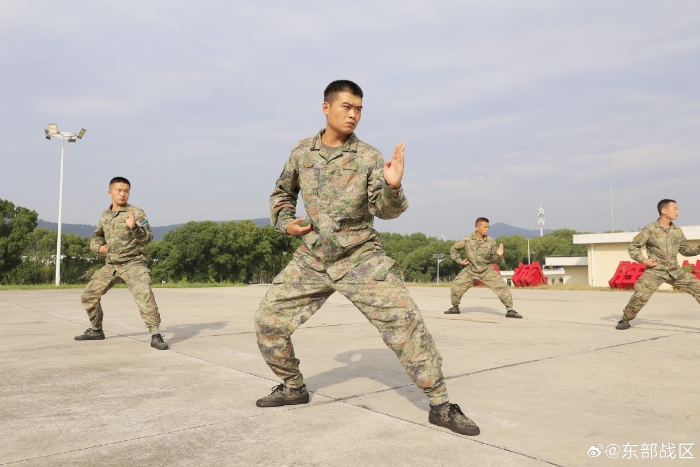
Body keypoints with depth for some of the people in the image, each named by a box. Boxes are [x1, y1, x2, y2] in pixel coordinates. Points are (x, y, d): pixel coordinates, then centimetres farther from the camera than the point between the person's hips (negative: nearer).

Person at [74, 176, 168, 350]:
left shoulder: (136, 213, -10)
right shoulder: (105, 216, 9)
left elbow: (147, 238, -22)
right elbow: (96, 238, 22)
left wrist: (134, 227, -41)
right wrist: (99, 247, -1)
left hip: (133, 264, -7)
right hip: (111, 265, 7)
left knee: (144, 295, -27)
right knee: (88, 295, 12)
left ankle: (155, 335, -24)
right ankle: (96, 330, 32)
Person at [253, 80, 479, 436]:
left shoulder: (369, 157, -6)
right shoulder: (302, 152, 3)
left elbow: (385, 210, -13)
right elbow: (282, 193, 20)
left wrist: (393, 186, -33)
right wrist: (284, 222, 2)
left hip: (361, 257, -3)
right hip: (312, 257, 3)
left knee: (405, 322, -14)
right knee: (268, 319, 1)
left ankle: (440, 405, 0)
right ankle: (293, 387, 25)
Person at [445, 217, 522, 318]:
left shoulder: (491, 242, -11)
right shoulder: (467, 240, -11)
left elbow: (495, 260, -5)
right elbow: (454, 249, 6)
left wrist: (499, 255, -25)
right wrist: (459, 261, -2)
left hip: (487, 271, 0)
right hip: (470, 270, 1)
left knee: (502, 287, -14)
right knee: (456, 287, -3)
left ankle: (510, 310, 0)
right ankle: (455, 308, 22)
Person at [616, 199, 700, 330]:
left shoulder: (678, 231, 7)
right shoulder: (650, 229, -9)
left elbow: (686, 250, 17)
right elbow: (633, 247, -4)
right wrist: (643, 260, -16)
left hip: (675, 271, 5)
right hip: (655, 271, -5)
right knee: (640, 295, -15)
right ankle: (625, 320, 4)